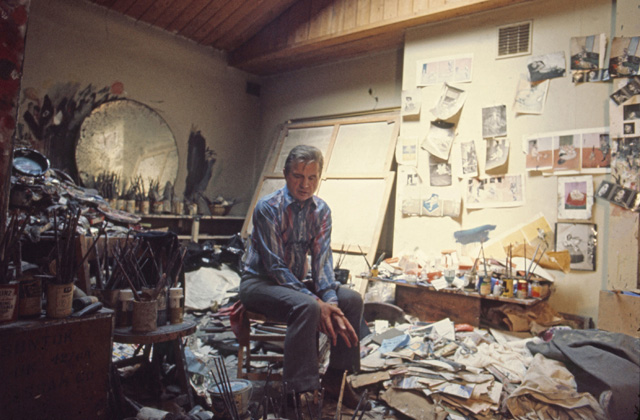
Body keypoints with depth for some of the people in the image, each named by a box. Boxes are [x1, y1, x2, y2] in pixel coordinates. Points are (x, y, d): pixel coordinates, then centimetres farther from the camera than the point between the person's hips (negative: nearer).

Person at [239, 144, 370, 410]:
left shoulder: (321, 210, 0)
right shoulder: (268, 207, -18)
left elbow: (321, 259, -6)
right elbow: (274, 266, -22)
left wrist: (330, 301, -23)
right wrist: (316, 301, -29)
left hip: (297, 282, 6)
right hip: (259, 282, -6)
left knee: (352, 300, -12)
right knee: (306, 307, -34)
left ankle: (335, 379, 0)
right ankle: (301, 392, -23)